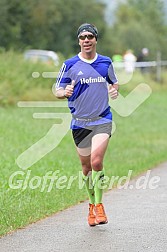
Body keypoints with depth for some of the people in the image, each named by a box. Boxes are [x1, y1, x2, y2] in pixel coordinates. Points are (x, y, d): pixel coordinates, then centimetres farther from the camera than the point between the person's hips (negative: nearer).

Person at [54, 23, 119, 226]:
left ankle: (99, 205, -5)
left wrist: (115, 90, -2)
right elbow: (57, 90, 3)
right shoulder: (70, 65, 0)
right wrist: (65, 92, -21)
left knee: (96, 162, -18)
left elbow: (114, 82, 22)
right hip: (80, 123, 1)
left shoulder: (106, 63, 6)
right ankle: (92, 205, 28)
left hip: (102, 120, -1)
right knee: (86, 167, 8)